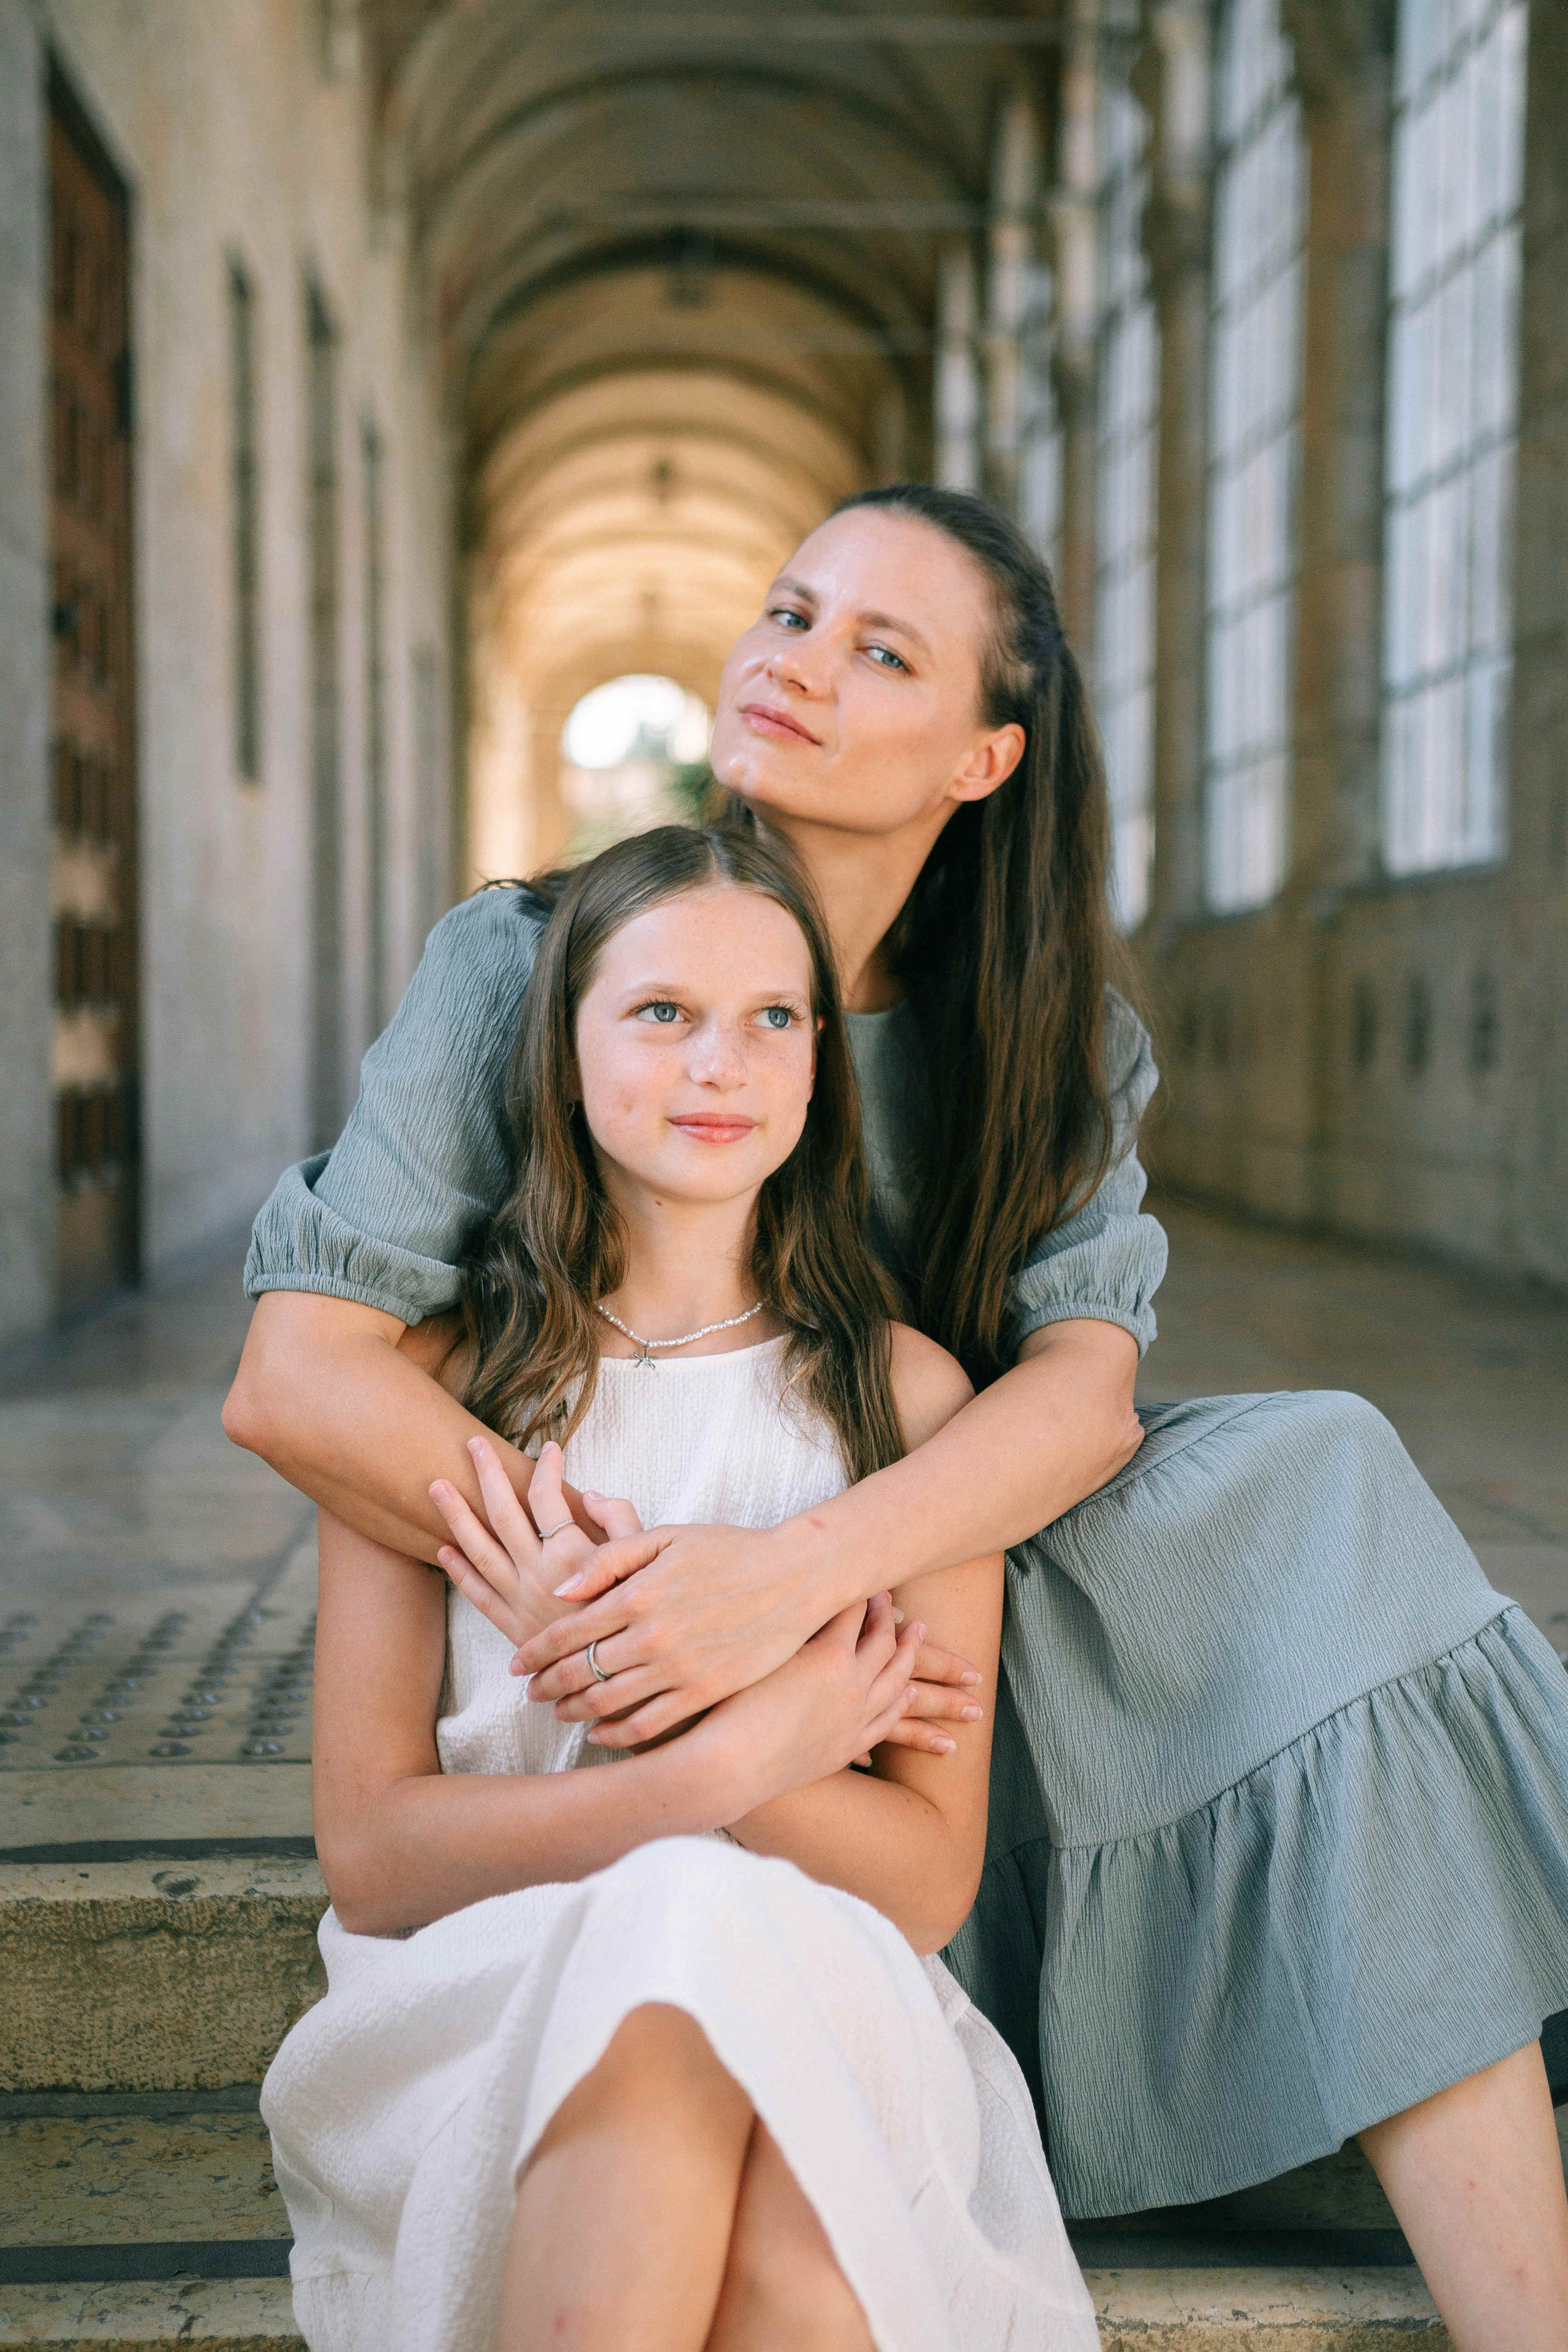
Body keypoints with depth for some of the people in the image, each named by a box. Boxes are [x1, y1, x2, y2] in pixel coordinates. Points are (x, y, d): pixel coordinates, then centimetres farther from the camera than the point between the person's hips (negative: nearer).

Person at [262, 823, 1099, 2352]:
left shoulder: (911, 1396, 4)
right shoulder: (432, 1378, 2)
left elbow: (930, 1878, 0)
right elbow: (368, 1855, -3)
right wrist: (736, 1762, -16)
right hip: (481, 2017, 1)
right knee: (689, 1923, -34)